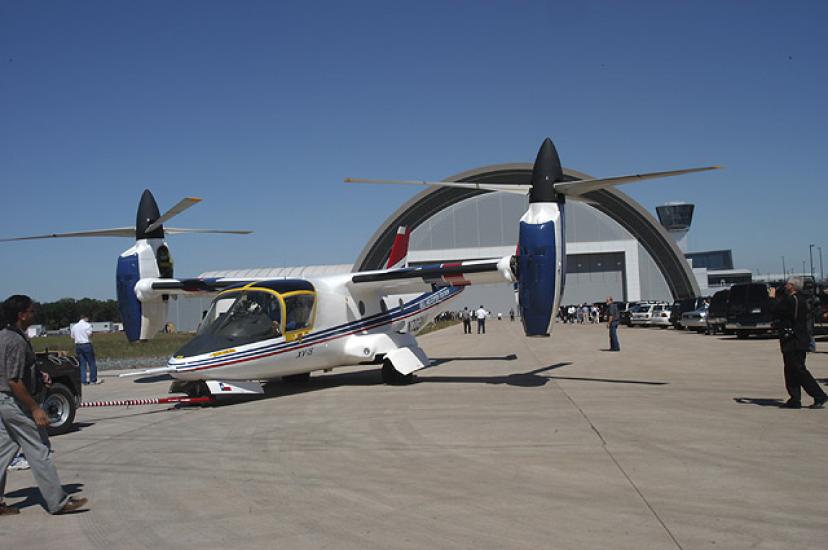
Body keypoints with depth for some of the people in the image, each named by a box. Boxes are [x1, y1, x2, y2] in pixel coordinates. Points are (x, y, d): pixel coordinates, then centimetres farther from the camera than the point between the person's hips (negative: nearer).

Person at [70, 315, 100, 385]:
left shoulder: (74, 326, 13)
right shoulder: (87, 325, -5)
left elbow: (72, 337, 14)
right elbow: (89, 334, -17)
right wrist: (91, 335, 5)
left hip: (78, 345, 6)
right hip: (86, 345, -6)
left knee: (82, 364, 8)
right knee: (92, 363, 1)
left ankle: (83, 380, 6)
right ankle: (93, 380, 2)